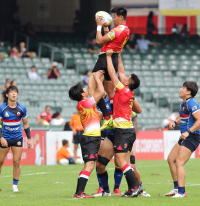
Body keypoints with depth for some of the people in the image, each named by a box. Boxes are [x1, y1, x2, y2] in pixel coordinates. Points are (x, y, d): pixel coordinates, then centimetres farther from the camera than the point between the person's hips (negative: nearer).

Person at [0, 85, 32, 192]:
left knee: (17, 162, -5)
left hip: (17, 139, 1)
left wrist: (29, 138, 6)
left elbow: (26, 124, 11)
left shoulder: (22, 109, 0)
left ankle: (15, 185, 4)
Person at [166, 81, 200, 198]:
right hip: (185, 137, 11)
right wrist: (175, 123, 11)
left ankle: (181, 192, -17)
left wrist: (188, 132, -31)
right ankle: (177, 188, 18)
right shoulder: (184, 103, 14)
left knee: (179, 163, -16)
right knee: (171, 159, 14)